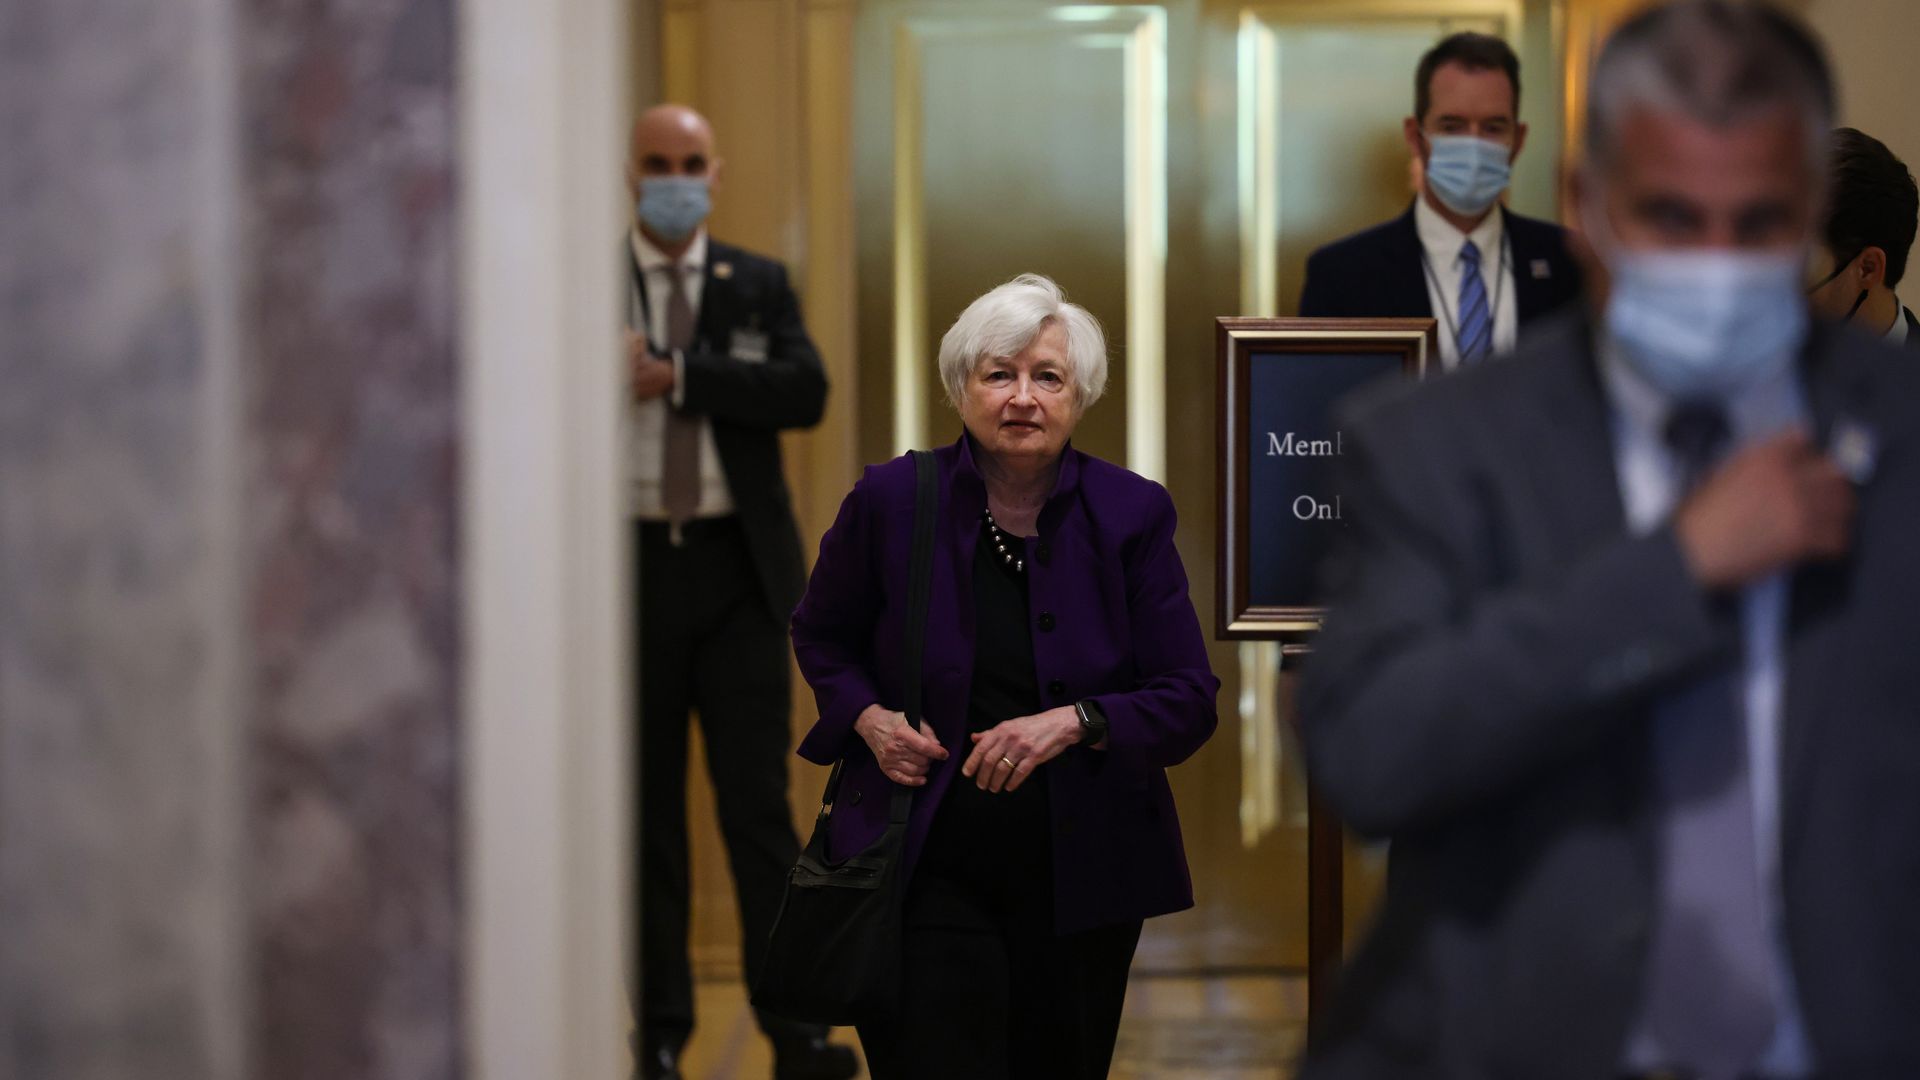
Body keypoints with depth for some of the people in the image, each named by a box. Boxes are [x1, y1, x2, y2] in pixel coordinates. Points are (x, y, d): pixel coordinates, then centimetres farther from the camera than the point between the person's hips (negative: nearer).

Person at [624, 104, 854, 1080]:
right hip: (632, 568, 0)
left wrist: (680, 375, -15)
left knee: (758, 800, -4)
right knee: (648, 807, 4)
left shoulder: (760, 286, 8)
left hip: (739, 570, 0)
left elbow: (806, 392, -9)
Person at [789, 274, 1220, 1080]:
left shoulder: (1130, 514, -2)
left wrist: (1076, 722, -19)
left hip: (1081, 883, 2)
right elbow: (821, 637, 15)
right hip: (928, 871, -2)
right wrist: (866, 716, -5)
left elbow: (1190, 702, -1)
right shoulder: (893, 500, -3)